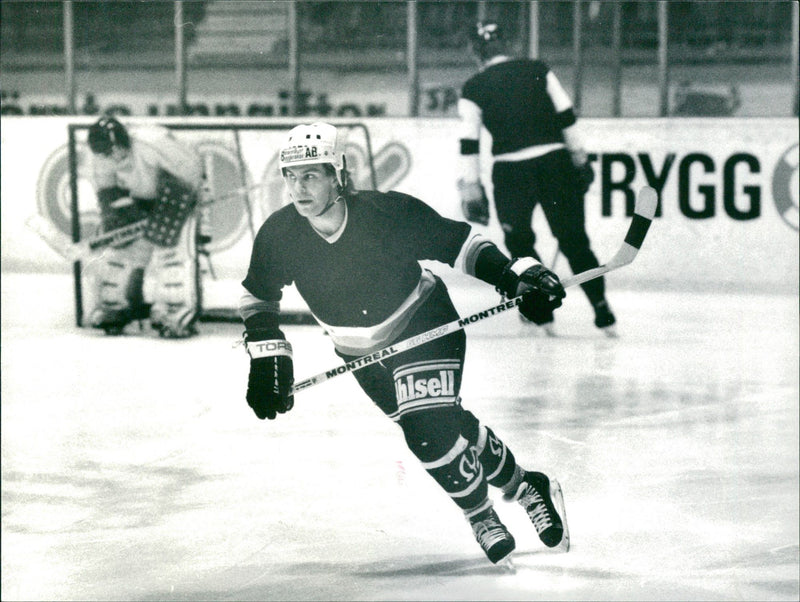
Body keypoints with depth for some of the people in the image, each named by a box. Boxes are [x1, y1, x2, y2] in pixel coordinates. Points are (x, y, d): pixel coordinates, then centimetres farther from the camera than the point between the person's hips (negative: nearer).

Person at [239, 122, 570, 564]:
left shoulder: (388, 213, -29)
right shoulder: (278, 235, -18)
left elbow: (458, 244, -19)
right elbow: (257, 298, -1)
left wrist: (515, 276, -28)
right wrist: (267, 357, -8)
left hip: (424, 327, -4)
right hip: (359, 351, 4)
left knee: (430, 432, -18)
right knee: (451, 425, 5)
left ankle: (483, 517, 8)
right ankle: (523, 487, 29)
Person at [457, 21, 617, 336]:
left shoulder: (474, 88, 2)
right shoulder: (538, 70, 6)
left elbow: (469, 143, -1)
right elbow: (567, 118, 6)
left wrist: (471, 189, 2)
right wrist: (580, 161, 14)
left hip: (510, 171, -1)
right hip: (555, 162, 2)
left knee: (520, 242, 17)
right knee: (574, 240, 7)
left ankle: (541, 313, 12)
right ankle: (603, 312, 2)